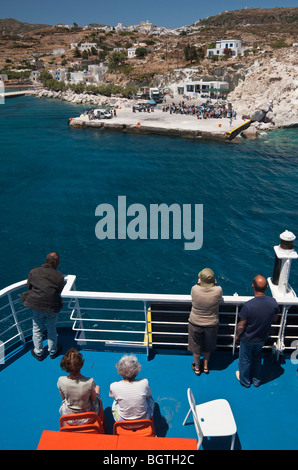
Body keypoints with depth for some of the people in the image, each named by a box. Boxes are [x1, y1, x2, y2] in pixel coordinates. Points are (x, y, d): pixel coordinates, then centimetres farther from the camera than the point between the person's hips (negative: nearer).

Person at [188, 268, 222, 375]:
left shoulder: (194, 289, -26)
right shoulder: (218, 290, -24)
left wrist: (198, 284, -4)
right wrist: (214, 284, -4)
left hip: (195, 324, -1)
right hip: (211, 324, 1)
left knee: (196, 347, 23)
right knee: (208, 346, 27)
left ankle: (197, 368, 43)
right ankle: (206, 366, 46)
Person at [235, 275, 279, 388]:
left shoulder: (248, 306, -36)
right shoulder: (273, 302, -22)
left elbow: (241, 326, -23)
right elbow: (275, 318, -2)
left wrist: (237, 335, -4)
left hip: (248, 339, -4)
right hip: (262, 338, 4)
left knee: (245, 360, 22)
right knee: (257, 359, 29)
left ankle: (245, 381, 46)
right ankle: (256, 380, 49)